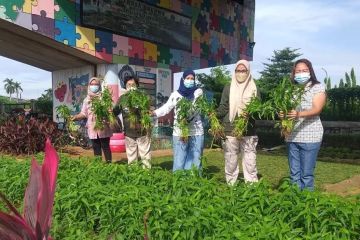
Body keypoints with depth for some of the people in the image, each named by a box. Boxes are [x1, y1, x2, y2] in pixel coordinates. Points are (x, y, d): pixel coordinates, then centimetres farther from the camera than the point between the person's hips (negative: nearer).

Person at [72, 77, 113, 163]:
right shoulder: (87, 100, 12)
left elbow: (109, 110, -2)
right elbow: (84, 114, 9)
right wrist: (75, 117, -8)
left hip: (103, 127, -4)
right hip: (92, 129, 4)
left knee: (106, 147, -1)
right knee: (96, 149, 10)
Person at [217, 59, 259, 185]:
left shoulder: (254, 88, 8)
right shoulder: (228, 88, 7)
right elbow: (223, 107, 3)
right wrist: (215, 114, -16)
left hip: (248, 131, 0)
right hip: (230, 131, 0)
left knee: (250, 162, 2)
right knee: (230, 162, 6)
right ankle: (230, 187, 17)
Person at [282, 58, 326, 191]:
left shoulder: (318, 87, 1)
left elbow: (317, 109, -13)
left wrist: (299, 114, -31)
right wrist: (283, 114, -14)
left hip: (310, 136, -4)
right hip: (292, 136, 4)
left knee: (306, 174, -1)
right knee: (294, 173, 9)